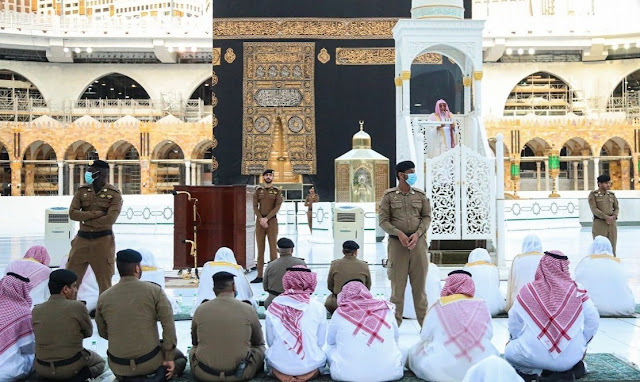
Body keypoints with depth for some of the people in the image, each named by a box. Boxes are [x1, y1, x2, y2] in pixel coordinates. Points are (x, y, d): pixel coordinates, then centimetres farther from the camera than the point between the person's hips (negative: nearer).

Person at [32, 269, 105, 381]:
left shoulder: (36, 310, -5)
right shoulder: (77, 306, -17)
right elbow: (88, 332, -2)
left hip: (42, 370, 5)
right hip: (71, 367, -5)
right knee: (100, 362, 27)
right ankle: (77, 377, -4)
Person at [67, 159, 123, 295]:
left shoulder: (114, 193, -6)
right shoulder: (82, 190, 6)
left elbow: (110, 219, -17)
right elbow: (72, 213, -5)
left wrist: (86, 220, -9)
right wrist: (96, 213, -15)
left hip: (103, 240, -4)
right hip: (82, 239, 4)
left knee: (104, 280, 5)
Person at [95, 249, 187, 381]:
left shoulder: (103, 298, -3)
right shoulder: (154, 291, -12)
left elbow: (103, 333, 10)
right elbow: (169, 326, -14)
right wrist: (169, 358, -6)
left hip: (118, 366, 3)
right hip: (150, 361, -3)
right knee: (180, 358, 28)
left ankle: (128, 378, 6)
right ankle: (161, 374, -5)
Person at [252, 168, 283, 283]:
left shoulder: (277, 191, 3)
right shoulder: (258, 190, 9)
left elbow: (277, 207, -5)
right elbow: (255, 207, 3)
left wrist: (266, 218, -15)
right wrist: (261, 219, -11)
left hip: (272, 220, -2)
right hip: (260, 221, 2)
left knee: (273, 248, -3)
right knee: (260, 249, 4)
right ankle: (259, 276, 8)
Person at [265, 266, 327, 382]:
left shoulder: (274, 306, -7)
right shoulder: (318, 307, -9)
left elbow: (270, 341, 2)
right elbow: (320, 342, 0)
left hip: (279, 365, 1)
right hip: (309, 365, 0)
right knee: (322, 357, 31)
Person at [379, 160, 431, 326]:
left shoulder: (420, 195, 8)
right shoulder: (389, 195, 1)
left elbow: (427, 217, 9)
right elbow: (383, 220, -1)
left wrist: (417, 233, -7)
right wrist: (399, 233, -14)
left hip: (418, 242, 2)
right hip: (397, 243, -2)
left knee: (419, 283, 7)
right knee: (398, 283, 2)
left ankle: (424, 321, 16)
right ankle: (395, 323, 11)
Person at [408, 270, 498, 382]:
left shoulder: (438, 307, 1)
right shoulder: (482, 305, 6)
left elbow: (425, 336, 10)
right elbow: (488, 335, 12)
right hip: (481, 366, 3)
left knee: (414, 352, 21)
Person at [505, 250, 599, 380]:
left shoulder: (528, 290, -3)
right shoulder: (577, 290, -2)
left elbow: (514, 322, 5)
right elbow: (593, 321, 3)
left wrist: (515, 340, 24)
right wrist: (583, 343, 19)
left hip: (534, 356, -3)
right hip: (571, 357, 3)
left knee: (509, 351, 25)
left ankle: (537, 371, 2)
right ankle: (571, 368, 10)